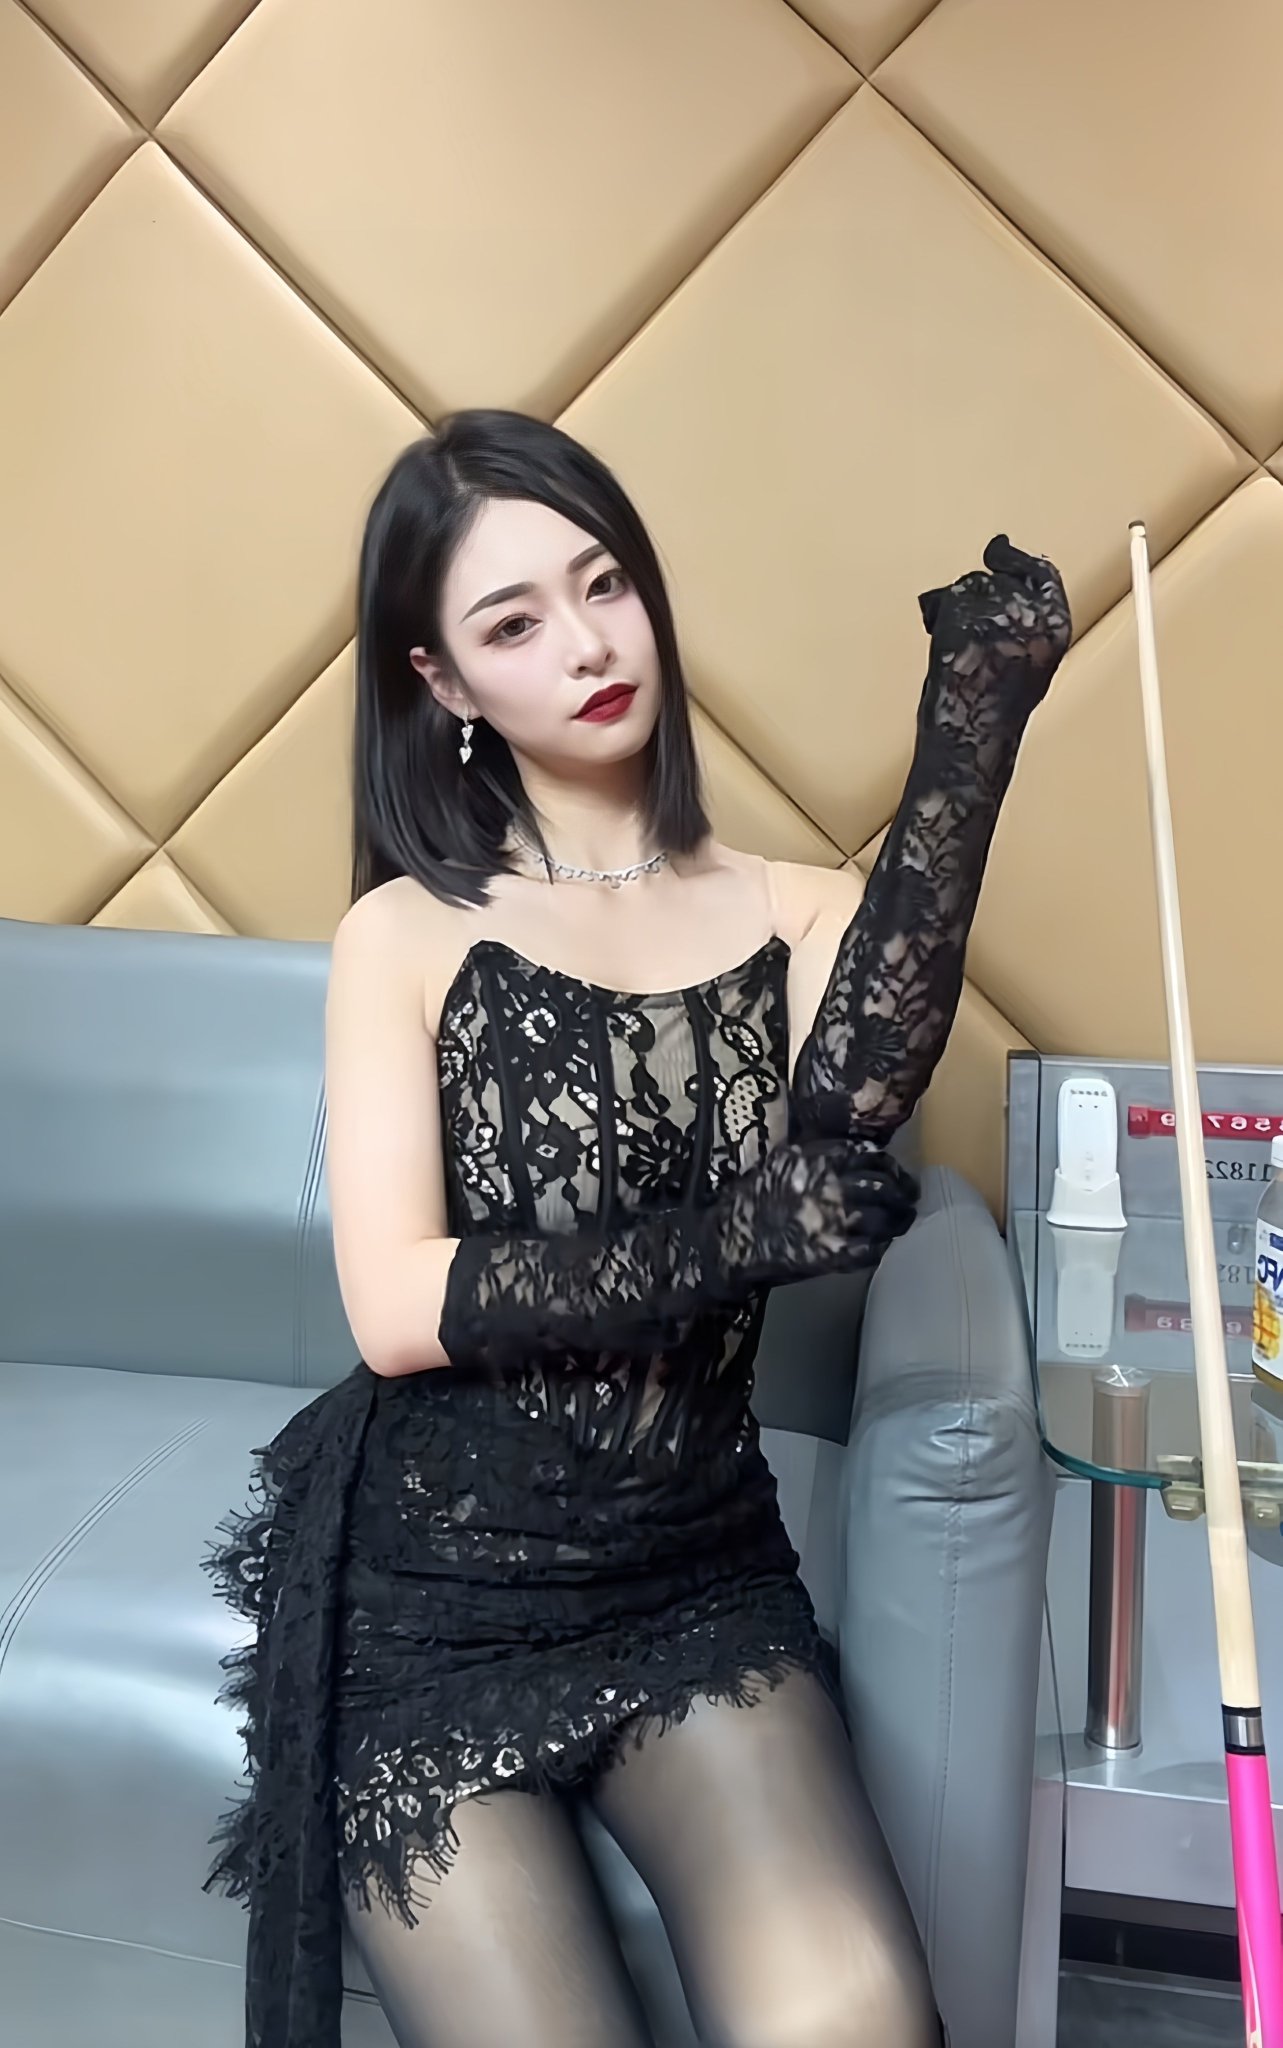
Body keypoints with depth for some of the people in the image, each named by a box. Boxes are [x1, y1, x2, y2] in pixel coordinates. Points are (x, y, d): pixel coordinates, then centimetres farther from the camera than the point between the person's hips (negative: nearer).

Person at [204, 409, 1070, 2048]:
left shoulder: (793, 914, 3)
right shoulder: (406, 934, -2)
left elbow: (850, 1108, -21)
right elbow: (396, 1307, -13)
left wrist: (969, 730, -25)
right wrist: (743, 1238, -21)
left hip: (697, 1581, 1)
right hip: (431, 1591, -1)